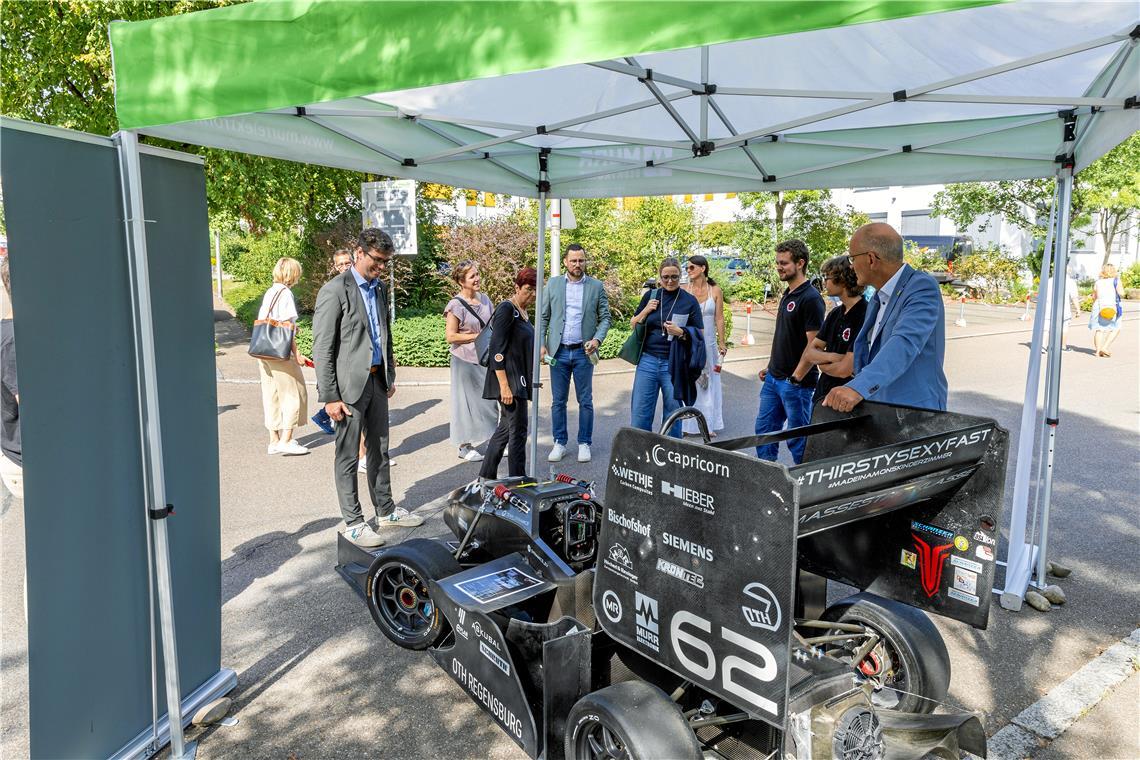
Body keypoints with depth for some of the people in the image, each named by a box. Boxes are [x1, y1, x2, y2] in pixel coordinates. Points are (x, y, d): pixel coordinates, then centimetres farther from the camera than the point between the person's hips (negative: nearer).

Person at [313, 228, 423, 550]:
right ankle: (353, 523, 13)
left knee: (379, 450, 16)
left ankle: (386, 511, 29)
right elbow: (322, 348, -14)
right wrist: (330, 396, -16)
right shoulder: (335, 291, -12)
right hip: (349, 384, -7)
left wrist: (390, 375, 17)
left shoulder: (380, 288, 11)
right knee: (348, 456, 3)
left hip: (376, 380, 8)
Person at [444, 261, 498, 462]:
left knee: (491, 398, 6)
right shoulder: (457, 305, -12)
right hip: (465, 360, -6)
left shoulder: (484, 299, 7)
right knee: (467, 401, 3)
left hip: (485, 358, 6)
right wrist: (478, 336, -14)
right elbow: (451, 337, -14)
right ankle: (465, 446, 15)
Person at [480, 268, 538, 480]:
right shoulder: (506, 310, -14)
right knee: (517, 429, -3)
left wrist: (531, 381, 22)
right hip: (509, 380, -9)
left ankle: (486, 477, 25)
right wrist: (504, 386, -23)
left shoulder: (524, 311, 13)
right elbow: (497, 351, -19)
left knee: (505, 427, 15)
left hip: (519, 380, 9)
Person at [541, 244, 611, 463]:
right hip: (558, 352, 1)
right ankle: (559, 443, 16)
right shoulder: (553, 284, 6)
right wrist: (541, 343, -2)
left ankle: (584, 443, 15)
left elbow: (605, 317, 5)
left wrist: (597, 339, -11)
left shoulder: (596, 286, 4)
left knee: (585, 401, 4)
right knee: (558, 401, 6)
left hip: (583, 352, -1)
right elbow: (543, 317, 8)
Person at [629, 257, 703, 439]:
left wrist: (680, 332, -17)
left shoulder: (689, 301, 1)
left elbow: (699, 335, 2)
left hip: (673, 365, -2)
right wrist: (646, 310, -6)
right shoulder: (651, 296, 8)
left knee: (673, 414, 6)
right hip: (648, 361, 2)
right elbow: (633, 325, 12)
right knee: (639, 414, 2)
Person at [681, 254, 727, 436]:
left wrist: (722, 343, 0)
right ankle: (686, 424, 15)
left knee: (707, 383, 7)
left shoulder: (715, 290, 1)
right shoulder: (684, 290, -1)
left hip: (708, 342, 1)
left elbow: (719, 318, 2)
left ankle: (708, 424, 17)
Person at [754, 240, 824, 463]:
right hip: (773, 378, 9)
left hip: (796, 381, -9)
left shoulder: (811, 298, -16)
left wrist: (796, 378, -19)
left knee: (798, 437, 3)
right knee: (764, 430, 14)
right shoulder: (787, 294, 12)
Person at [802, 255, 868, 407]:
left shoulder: (865, 316, -19)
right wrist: (832, 357, -14)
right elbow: (810, 352, 6)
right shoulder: (835, 314, 8)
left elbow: (844, 370, -23)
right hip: (822, 394, 8)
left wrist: (822, 364, -3)